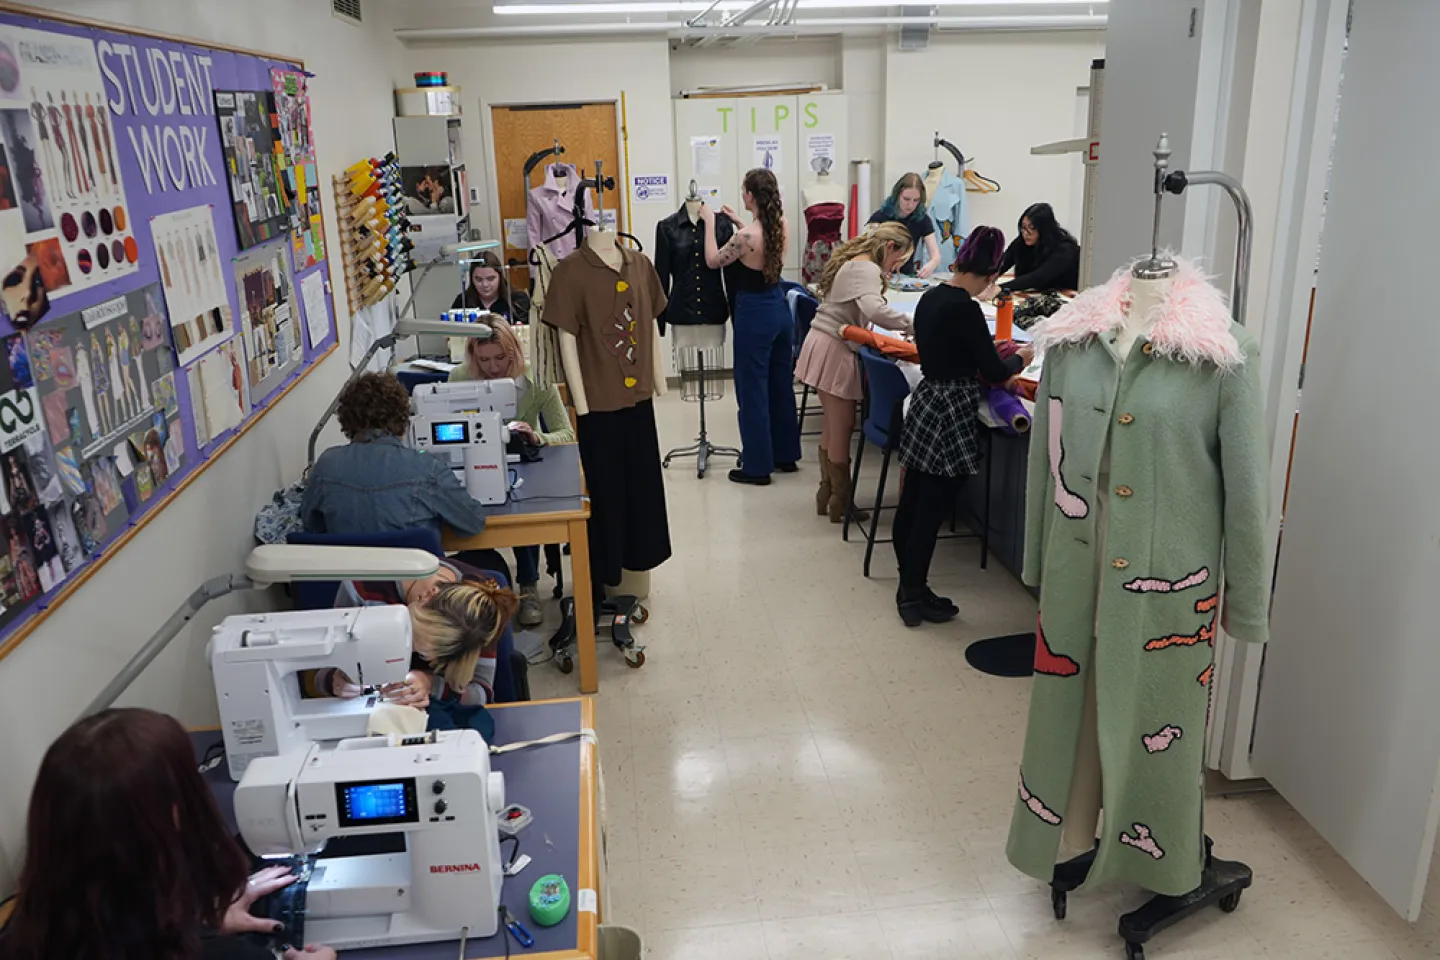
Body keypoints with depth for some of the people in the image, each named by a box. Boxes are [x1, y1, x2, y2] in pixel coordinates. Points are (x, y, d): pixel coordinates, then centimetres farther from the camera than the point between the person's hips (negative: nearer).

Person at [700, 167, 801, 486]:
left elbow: (713, 261, -8)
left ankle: (758, 466, 10)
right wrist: (739, 223, 21)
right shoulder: (782, 226, -1)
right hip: (779, 308, 8)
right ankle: (786, 454, 29)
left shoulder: (746, 236, -23)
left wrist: (710, 223, 1)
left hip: (754, 314, -8)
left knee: (753, 390, 3)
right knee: (781, 385, 17)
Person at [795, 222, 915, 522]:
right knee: (843, 427, -1)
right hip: (834, 351, -10)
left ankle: (826, 494, 26)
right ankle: (840, 504, 8)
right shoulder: (866, 269, -15)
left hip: (826, 346, 10)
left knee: (833, 426, 16)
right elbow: (874, 309, -31)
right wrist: (910, 324, -22)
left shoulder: (852, 262, 17)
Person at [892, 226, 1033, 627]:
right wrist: (1021, 358, 6)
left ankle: (909, 586, 25)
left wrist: (992, 354, 16)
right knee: (931, 512, 0)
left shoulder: (930, 297, 7)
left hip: (925, 406, 9)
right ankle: (913, 596, 10)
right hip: (950, 417, -9)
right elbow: (994, 372, -13)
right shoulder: (965, 309, -19)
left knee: (911, 504, 13)